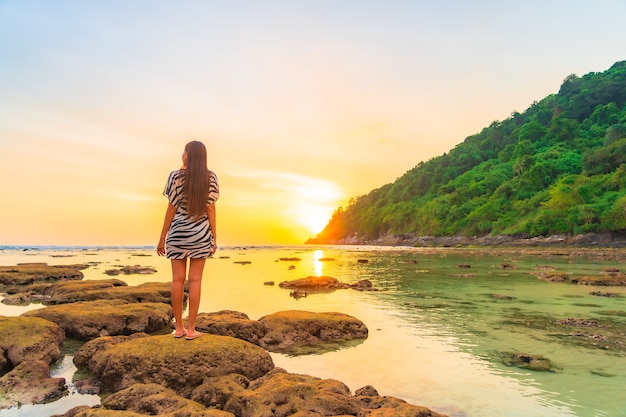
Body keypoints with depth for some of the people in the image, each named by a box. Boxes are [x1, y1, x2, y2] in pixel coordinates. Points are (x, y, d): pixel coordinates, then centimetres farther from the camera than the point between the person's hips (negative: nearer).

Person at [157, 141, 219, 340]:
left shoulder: (176, 176, -4)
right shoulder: (210, 177, -1)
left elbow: (171, 208, -4)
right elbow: (210, 208, -4)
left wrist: (162, 238, 4)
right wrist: (214, 237, 1)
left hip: (178, 233, 0)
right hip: (201, 234, 0)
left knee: (178, 279, 7)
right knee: (195, 279, 4)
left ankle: (179, 327, 16)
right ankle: (191, 329, 9)